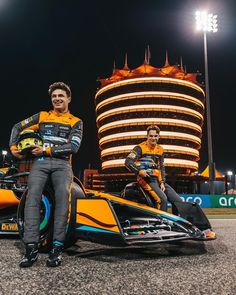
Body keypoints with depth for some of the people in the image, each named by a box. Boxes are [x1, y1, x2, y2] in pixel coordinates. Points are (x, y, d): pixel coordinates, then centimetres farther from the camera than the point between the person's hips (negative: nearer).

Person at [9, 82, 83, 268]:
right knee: (33, 195, -24)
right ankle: (31, 247, -25)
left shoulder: (76, 122, 14)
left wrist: (47, 150, -7)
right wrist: (13, 147, 9)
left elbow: (73, 147, -1)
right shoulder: (42, 116, 21)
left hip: (62, 163, -1)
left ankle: (57, 247, -28)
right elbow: (18, 127, 25)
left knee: (63, 195, -29)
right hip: (40, 162, 2)